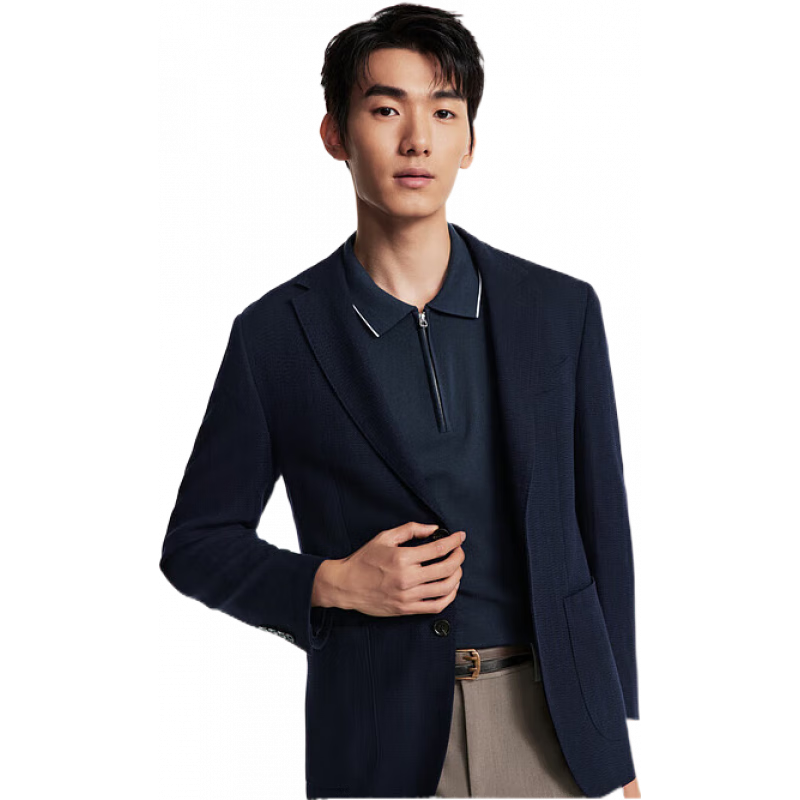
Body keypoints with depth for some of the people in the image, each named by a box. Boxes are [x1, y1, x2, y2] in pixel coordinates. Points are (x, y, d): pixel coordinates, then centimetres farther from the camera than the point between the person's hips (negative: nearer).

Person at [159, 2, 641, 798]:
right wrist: (331, 584, -12)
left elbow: (602, 532, 6)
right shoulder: (274, 335, -2)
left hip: (557, 731, 1)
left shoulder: (560, 311, 2)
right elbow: (195, 545, 5)